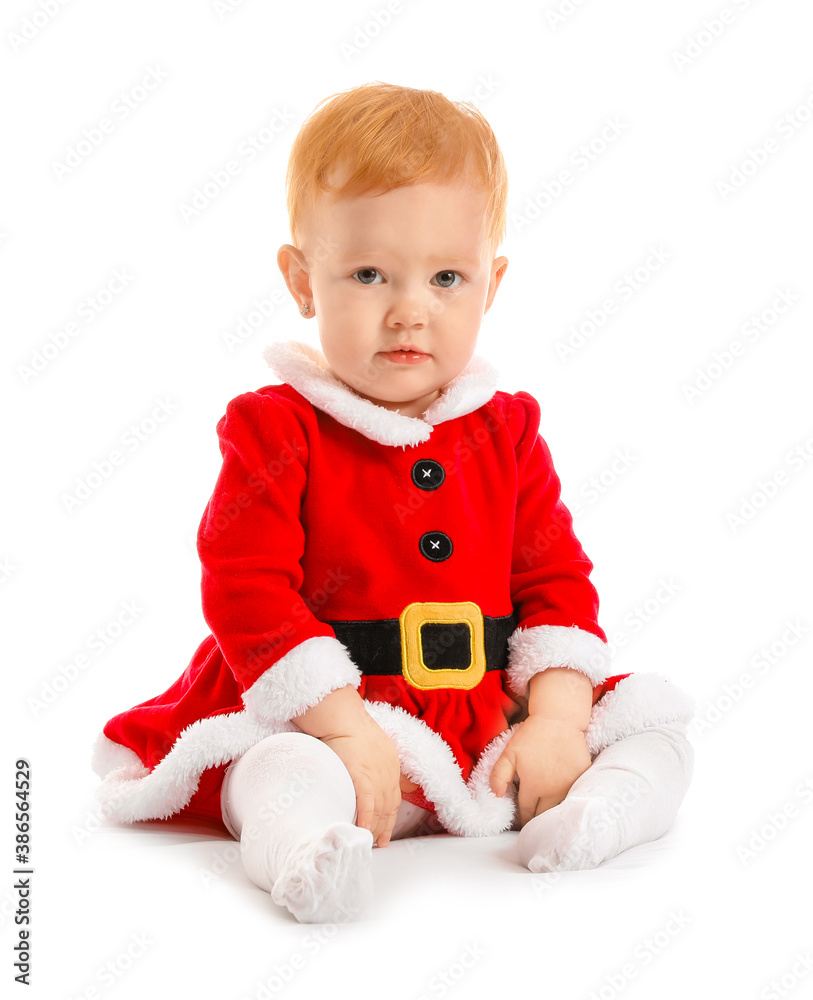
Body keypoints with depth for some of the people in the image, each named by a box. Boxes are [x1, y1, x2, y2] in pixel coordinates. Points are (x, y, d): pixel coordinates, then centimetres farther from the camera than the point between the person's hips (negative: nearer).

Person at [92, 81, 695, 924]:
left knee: (657, 738, -5)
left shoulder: (506, 430, 7)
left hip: (492, 727, 5)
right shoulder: (275, 428, -7)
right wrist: (346, 731, -24)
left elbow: (555, 579, 7)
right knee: (285, 783, -36)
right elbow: (246, 592, -15)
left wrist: (558, 720, -9)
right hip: (325, 725, -5)